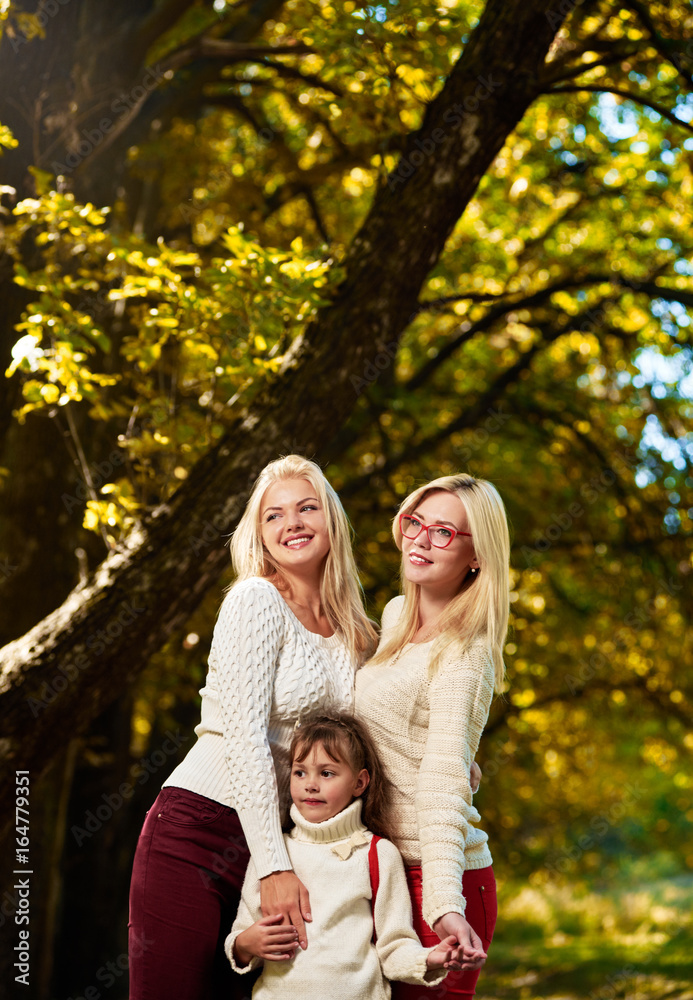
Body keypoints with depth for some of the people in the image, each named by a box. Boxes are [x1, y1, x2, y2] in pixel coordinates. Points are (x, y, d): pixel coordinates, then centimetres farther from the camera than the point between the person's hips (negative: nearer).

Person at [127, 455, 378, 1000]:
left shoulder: (350, 633, 12)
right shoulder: (256, 599, -8)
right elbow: (244, 737, -15)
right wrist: (275, 867, -19)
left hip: (265, 844, 6)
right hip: (195, 833, -6)